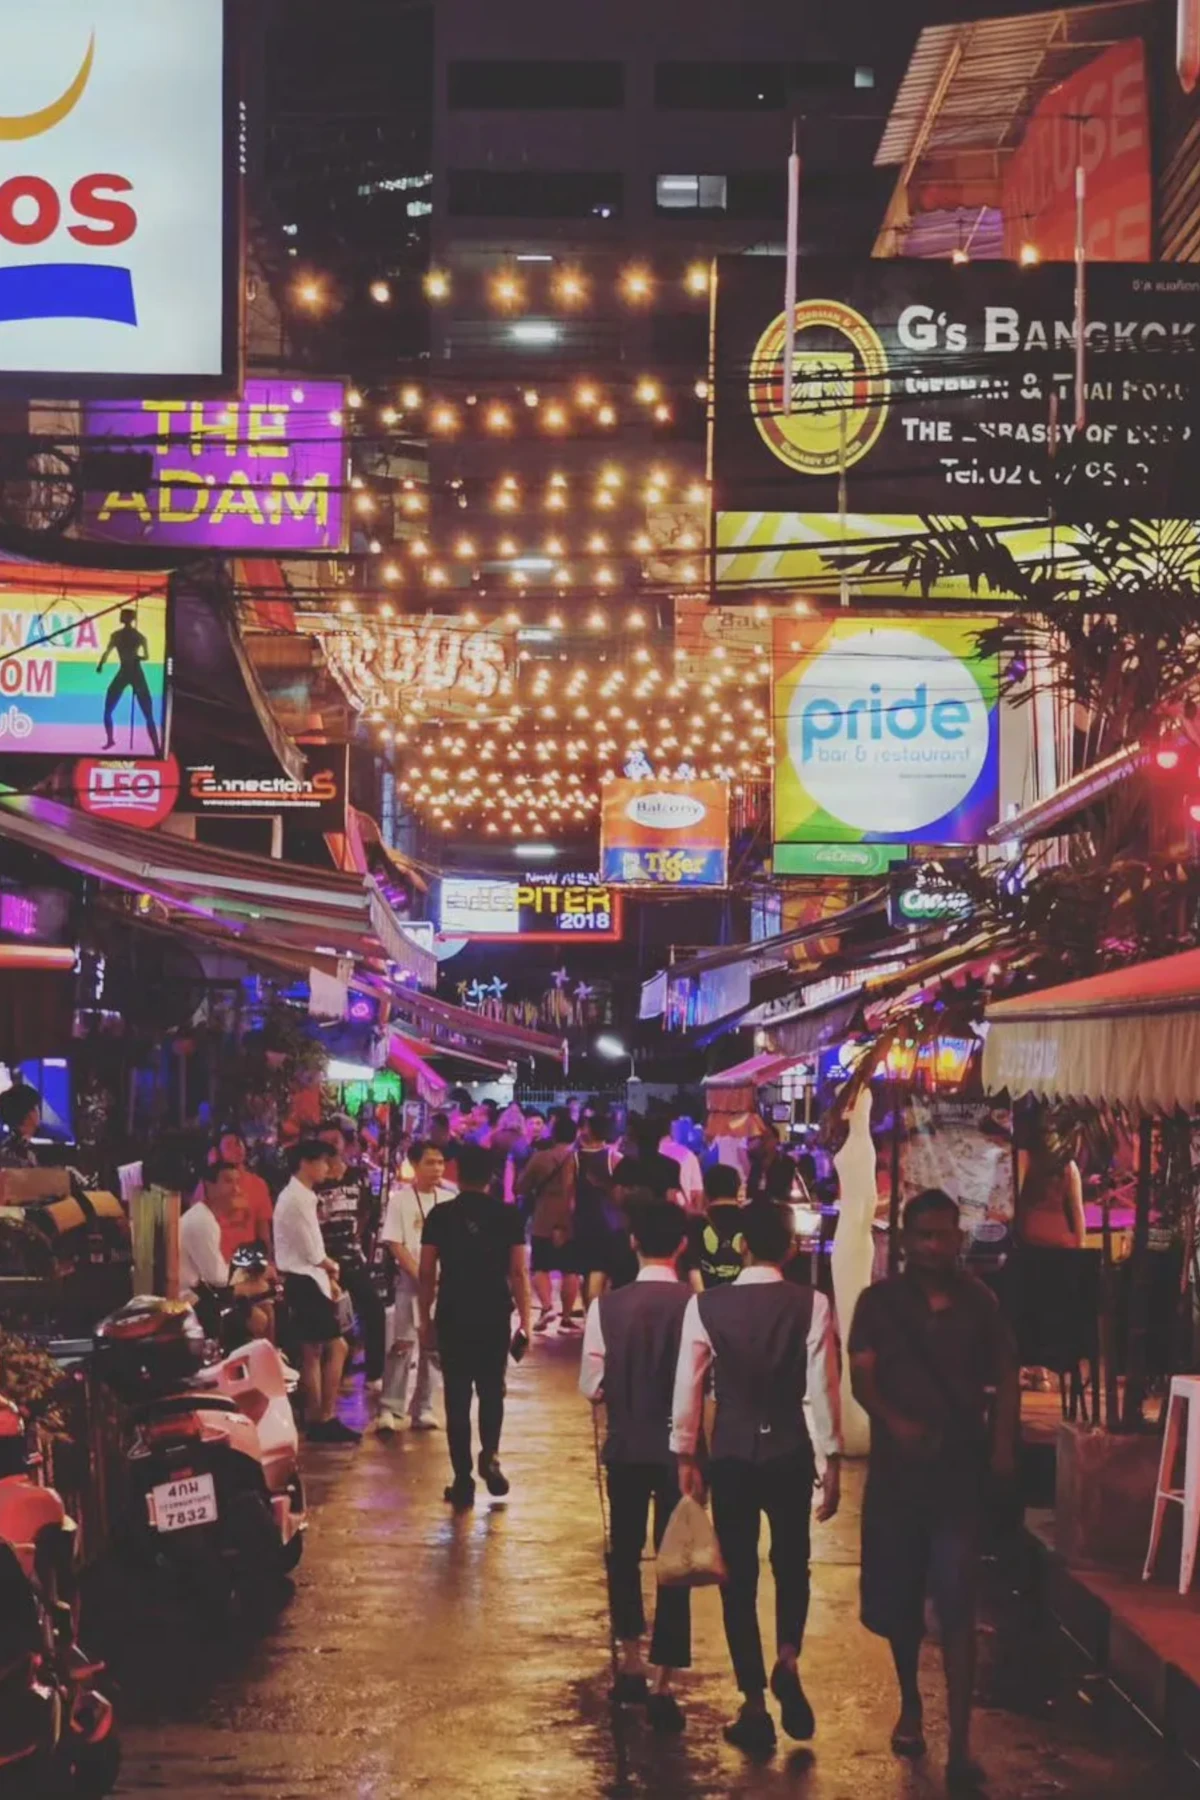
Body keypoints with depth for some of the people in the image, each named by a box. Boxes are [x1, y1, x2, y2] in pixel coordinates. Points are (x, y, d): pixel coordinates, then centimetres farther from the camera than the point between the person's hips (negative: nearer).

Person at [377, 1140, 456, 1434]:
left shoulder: (449, 1199, 5)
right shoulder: (400, 1198, -4)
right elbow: (395, 1244, -7)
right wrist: (420, 1275, -14)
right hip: (410, 1279, -4)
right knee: (403, 1343, -10)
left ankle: (422, 1408, 12)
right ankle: (389, 1409, -10)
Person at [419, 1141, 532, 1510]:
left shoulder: (441, 1215, -1)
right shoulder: (507, 1215, -1)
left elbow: (427, 1272, -1)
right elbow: (519, 1272, -3)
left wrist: (425, 1318, 8)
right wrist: (525, 1320, 2)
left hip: (452, 1316, 0)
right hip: (495, 1316, 0)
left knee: (458, 1397, 6)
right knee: (491, 1390, 18)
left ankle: (463, 1481, 5)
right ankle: (490, 1454, -5)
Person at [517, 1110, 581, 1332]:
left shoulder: (540, 1158, -5)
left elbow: (521, 1187, 0)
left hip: (543, 1222, 0)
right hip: (572, 1223, 0)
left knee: (541, 1267, 8)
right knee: (570, 1270, 7)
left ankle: (546, 1306, -12)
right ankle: (567, 1317, 6)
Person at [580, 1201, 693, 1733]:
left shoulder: (607, 1307, -10)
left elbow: (591, 1386, -7)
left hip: (625, 1445, 2)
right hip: (680, 1447, -2)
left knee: (624, 1551, 22)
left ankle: (631, 1665, 29)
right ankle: (663, 1687, 4)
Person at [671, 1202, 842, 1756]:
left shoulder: (704, 1305, -6)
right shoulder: (811, 1305, -9)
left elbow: (687, 1386, -3)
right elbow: (823, 1389, -8)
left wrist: (685, 1456, 6)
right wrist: (832, 1460, 0)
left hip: (731, 1454, 0)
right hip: (790, 1452, 0)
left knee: (739, 1577, 11)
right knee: (792, 1565, 21)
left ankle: (755, 1707, 13)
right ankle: (787, 1662, -3)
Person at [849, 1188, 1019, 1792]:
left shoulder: (978, 1303, 3)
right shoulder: (879, 1302, 1)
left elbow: (1005, 1377, 9)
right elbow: (861, 1375, -7)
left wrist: (1003, 1442, -5)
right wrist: (893, 1422, -26)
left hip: (959, 1470, -1)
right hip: (896, 1469, 1)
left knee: (956, 1607, -7)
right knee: (897, 1599, 13)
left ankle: (960, 1747, -8)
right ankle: (910, 1706, 37)